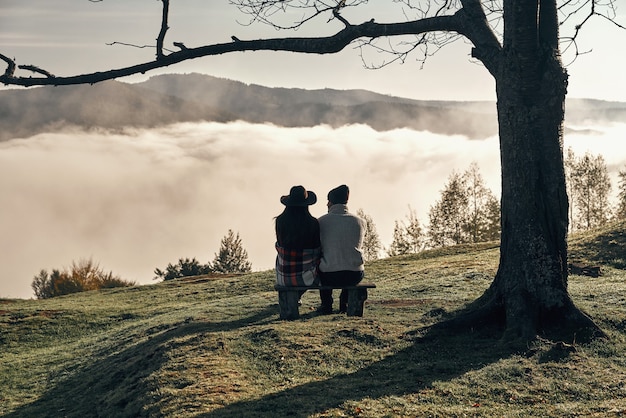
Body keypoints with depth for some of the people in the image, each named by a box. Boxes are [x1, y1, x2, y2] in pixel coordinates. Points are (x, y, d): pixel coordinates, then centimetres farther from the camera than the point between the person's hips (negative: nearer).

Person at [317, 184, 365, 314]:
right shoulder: (360, 222, 2)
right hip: (354, 276, 1)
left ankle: (326, 304, 35)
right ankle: (345, 302, 34)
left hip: (329, 277, -1)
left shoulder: (321, 221, -4)